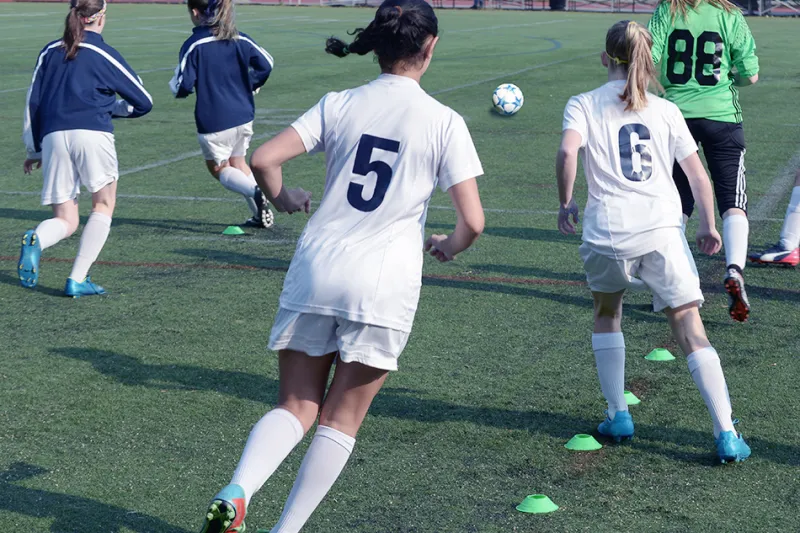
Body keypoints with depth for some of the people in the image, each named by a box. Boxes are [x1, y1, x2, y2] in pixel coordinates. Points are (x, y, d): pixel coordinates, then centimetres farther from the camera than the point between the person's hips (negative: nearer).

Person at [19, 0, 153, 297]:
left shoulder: (49, 52, 16)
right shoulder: (104, 55, 5)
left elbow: (32, 103, 18)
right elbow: (143, 102, 9)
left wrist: (34, 150, 25)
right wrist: (114, 107, 29)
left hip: (53, 137, 4)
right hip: (92, 135, -4)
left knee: (65, 221, 10)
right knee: (103, 206, 13)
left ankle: (36, 240, -25)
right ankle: (77, 280, 2)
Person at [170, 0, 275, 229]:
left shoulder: (193, 45, -13)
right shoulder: (240, 39, 2)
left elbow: (183, 86, -14)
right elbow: (266, 63, 1)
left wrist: (174, 84, 10)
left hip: (213, 121, -5)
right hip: (243, 115, 5)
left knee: (219, 168, 14)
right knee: (238, 162, 24)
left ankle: (255, 192, -16)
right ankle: (261, 214, 12)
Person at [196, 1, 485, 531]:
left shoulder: (339, 104, 3)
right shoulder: (443, 121, -3)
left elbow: (264, 159, -3)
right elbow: (472, 220, -7)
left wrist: (284, 199, 18)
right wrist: (449, 246, 15)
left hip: (315, 270, 2)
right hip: (384, 287, -2)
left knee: (295, 408, 11)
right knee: (341, 420, 12)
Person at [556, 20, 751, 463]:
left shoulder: (584, 104, 8)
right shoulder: (665, 111, 13)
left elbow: (568, 152, -11)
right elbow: (698, 175, 11)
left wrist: (565, 202, 3)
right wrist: (708, 227, 23)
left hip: (607, 231, 0)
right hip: (663, 228, 1)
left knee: (606, 314, 25)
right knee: (689, 329, 0)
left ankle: (618, 416, 20)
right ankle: (726, 434, -8)